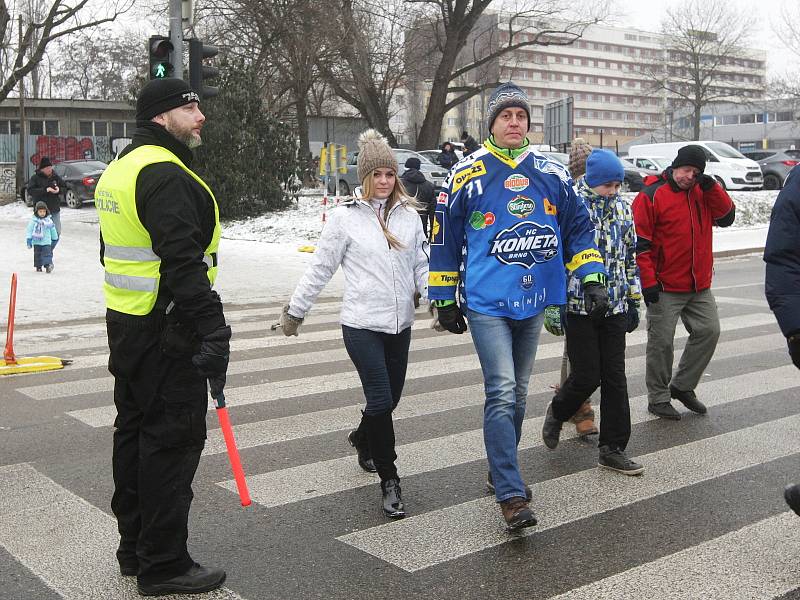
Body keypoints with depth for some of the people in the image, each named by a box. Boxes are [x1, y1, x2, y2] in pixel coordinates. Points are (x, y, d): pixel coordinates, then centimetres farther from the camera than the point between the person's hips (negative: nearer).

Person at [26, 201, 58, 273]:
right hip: (37, 242, 0)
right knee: (37, 255, 8)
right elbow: (29, 230, -1)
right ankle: (38, 266, 19)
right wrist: (28, 239, -7)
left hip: (47, 242, 0)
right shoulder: (33, 221, -2)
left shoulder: (49, 221, 3)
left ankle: (48, 265, -18)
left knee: (47, 254, -12)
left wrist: (55, 239, 20)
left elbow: (53, 230, 14)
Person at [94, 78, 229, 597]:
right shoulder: (166, 176, -18)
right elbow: (184, 264, -26)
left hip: (126, 322, 11)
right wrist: (212, 331, -27)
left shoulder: (120, 170, 16)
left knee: (135, 429, 17)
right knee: (174, 439, -3)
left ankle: (135, 547, 30)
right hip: (168, 333, -11)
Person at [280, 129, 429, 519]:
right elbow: (320, 268, 0)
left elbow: (421, 264, 11)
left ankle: (362, 438, 47)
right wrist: (295, 310, 3)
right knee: (381, 399, -10)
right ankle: (389, 482, 4)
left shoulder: (408, 213, 6)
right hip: (362, 323, -4)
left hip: (400, 323, 5)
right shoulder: (346, 216, -5)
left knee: (389, 399, 14)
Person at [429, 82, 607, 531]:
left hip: (533, 301, 5)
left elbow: (579, 227, 13)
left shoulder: (552, 174, 5)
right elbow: (444, 240, 0)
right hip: (487, 303, -4)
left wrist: (592, 278, 2)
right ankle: (512, 496, -9)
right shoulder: (468, 175, -6)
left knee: (517, 392, 15)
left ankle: (502, 472, 33)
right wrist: (445, 300, 2)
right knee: (502, 393, -13)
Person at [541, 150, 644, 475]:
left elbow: (630, 256, 17)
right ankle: (557, 413, 29)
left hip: (614, 308, 5)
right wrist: (552, 303, -13)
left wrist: (634, 299, 16)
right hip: (579, 306, -5)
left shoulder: (621, 207, 9)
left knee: (615, 378, 5)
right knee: (586, 376, -3)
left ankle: (613, 448, 14)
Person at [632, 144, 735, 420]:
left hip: (700, 285, 6)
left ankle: (682, 386, 22)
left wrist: (712, 188, -7)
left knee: (709, 331, 6)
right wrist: (648, 281, -16)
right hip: (665, 287, -6)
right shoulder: (651, 195, -9)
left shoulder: (703, 193, 11)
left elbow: (726, 217, 5)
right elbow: (640, 242, -12)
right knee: (661, 342, 1)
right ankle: (658, 398, 14)